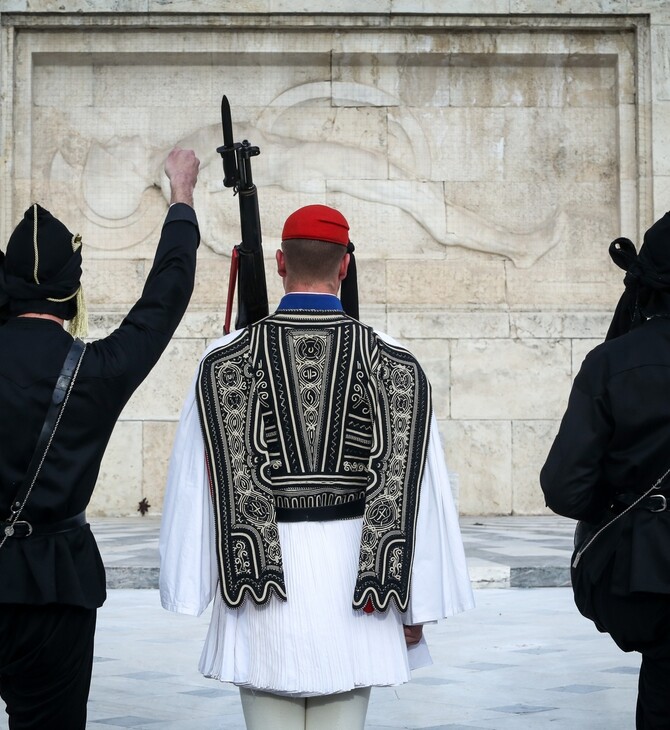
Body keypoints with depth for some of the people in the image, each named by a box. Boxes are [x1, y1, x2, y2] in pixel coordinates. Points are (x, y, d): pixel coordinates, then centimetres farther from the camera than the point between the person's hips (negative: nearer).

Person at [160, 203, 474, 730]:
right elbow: (411, 488, -3)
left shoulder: (225, 359, -1)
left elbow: (200, 481, -2)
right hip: (349, 570, 0)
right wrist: (417, 604, 2)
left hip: (261, 573, 0)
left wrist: (194, 587, 4)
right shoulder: (393, 363, -1)